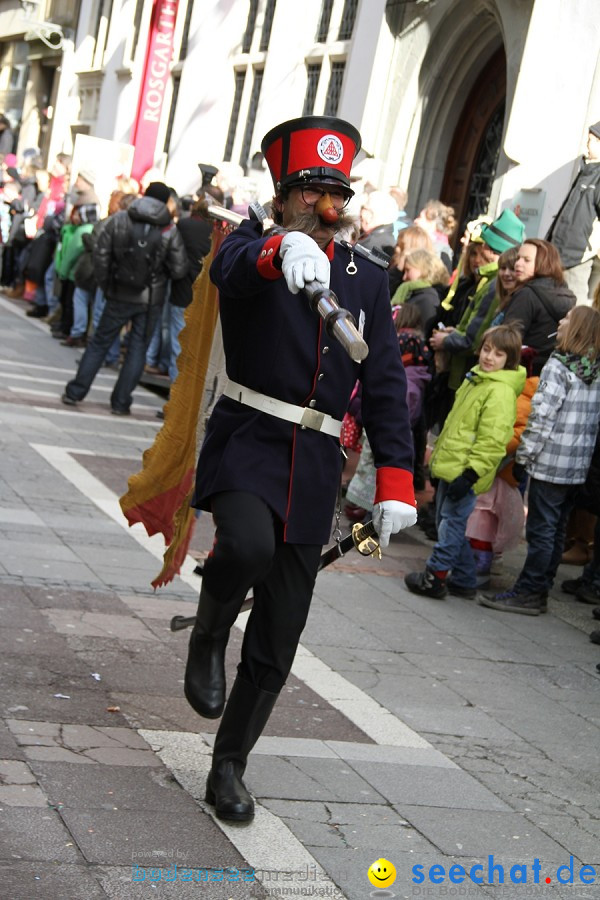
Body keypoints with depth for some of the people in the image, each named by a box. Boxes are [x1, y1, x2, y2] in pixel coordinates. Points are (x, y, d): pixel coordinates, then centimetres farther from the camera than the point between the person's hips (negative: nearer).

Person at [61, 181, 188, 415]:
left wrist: (105, 285, 7)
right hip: (150, 300, -1)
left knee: (99, 342, 13)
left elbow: (101, 255, -4)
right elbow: (179, 269, -7)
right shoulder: (170, 231, -7)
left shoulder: (119, 220, -3)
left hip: (119, 295, 1)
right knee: (137, 348, 8)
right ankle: (121, 402, 7)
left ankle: (75, 392, 13)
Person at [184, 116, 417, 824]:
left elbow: (385, 386, 8)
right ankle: (207, 639, -2)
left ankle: (229, 767, 25)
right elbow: (232, 266, -26)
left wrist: (394, 480, -2)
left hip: (314, 472, 4)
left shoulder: (368, 280, 10)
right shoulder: (253, 247, 0)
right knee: (249, 545, -35)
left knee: (277, 643, 5)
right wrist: (284, 248, -50)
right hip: (245, 446, -3)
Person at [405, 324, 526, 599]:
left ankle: (434, 576, 9)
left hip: (464, 473, -10)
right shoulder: (475, 379, 15)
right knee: (449, 522, 15)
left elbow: (492, 441, -22)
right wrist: (439, 455, 26)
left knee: (451, 523, -2)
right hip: (450, 467, 10)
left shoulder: (501, 392, -16)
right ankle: (464, 580, 24)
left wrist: (469, 474, -24)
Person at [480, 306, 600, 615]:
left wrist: (523, 457, -9)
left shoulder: (558, 367, -13)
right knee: (556, 531, 12)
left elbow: (542, 418, -16)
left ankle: (528, 593, 4)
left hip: (551, 462, -7)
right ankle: (539, 590, 19)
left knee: (541, 531, -2)